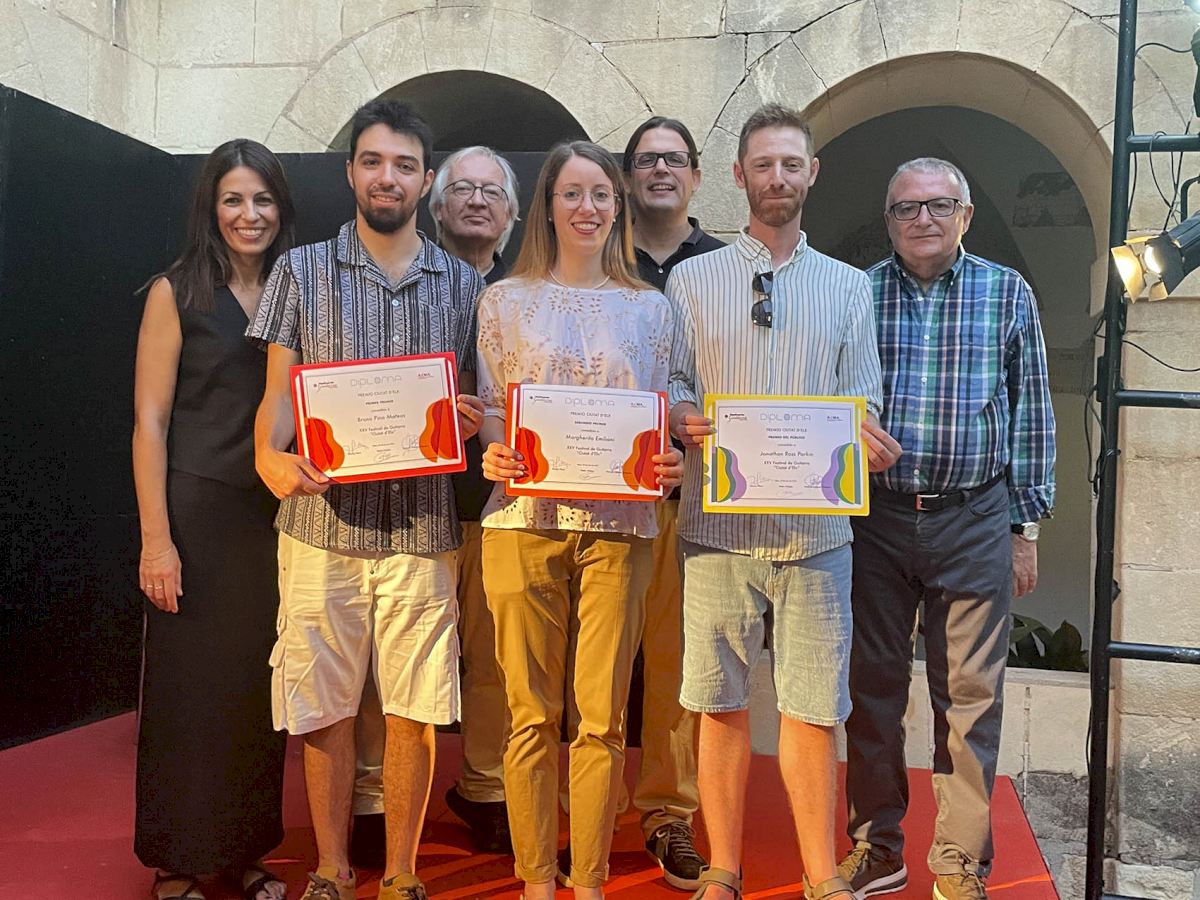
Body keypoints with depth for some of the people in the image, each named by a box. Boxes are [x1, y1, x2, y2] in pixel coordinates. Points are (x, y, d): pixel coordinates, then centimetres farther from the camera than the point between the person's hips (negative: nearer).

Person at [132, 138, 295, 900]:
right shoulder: (178, 293, -1)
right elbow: (150, 420, -6)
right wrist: (156, 538, -12)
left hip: (274, 516, 4)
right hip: (198, 513, -3)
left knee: (259, 685, 9)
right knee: (188, 682, 3)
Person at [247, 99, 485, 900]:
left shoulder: (463, 284, 11)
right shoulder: (302, 271, 8)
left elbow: (476, 403, 14)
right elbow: (278, 391, 2)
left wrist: (471, 420, -10)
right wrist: (271, 457, -19)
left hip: (423, 527, 1)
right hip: (323, 521, 0)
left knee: (415, 711, 5)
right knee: (325, 709, 6)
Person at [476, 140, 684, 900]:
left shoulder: (649, 308, 12)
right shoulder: (505, 301, 9)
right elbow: (487, 412, 7)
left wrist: (670, 465, -9)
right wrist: (491, 459, -13)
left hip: (619, 526, 1)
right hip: (525, 520, -1)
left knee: (604, 717, 4)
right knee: (532, 715, 5)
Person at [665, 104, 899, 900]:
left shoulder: (849, 287, 13)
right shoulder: (692, 279, 10)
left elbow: (863, 400, 9)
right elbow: (671, 386, 6)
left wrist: (868, 438, -13)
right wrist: (686, 421, -16)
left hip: (816, 526, 1)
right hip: (718, 524, 0)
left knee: (813, 709, 4)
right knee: (722, 705, 6)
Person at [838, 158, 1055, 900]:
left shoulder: (1007, 293, 4)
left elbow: (1032, 414, 6)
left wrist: (1025, 527, 3)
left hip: (975, 521, -1)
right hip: (875, 519, 1)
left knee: (970, 695, 5)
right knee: (873, 686, 9)